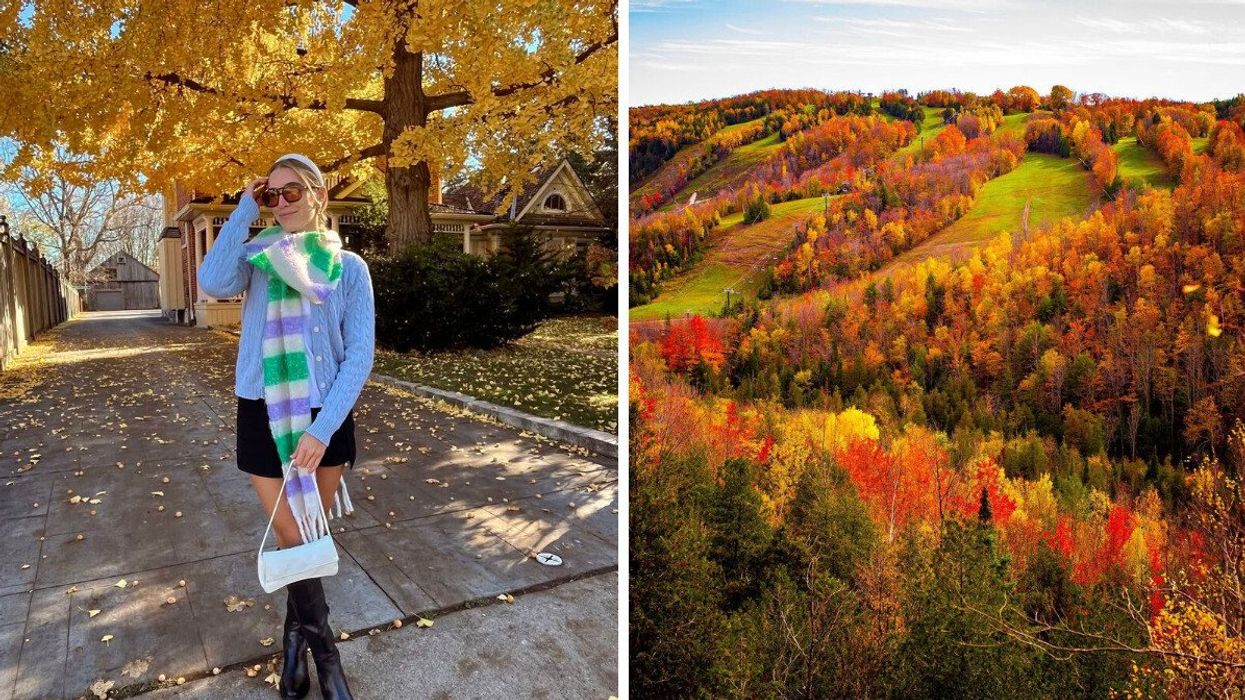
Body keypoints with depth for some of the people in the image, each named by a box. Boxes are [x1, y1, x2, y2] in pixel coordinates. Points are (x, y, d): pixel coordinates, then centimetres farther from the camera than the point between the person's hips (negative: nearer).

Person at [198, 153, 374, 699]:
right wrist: (244, 211, -14)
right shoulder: (256, 257, 0)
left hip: (326, 416, 0)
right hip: (264, 415, 0)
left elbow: (360, 354, -9)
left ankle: (297, 632, 38)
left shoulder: (348, 267, -4)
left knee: (310, 534, 14)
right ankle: (325, 653, 22)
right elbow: (214, 283, -23)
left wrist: (323, 429, -16)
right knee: (291, 537, 4)